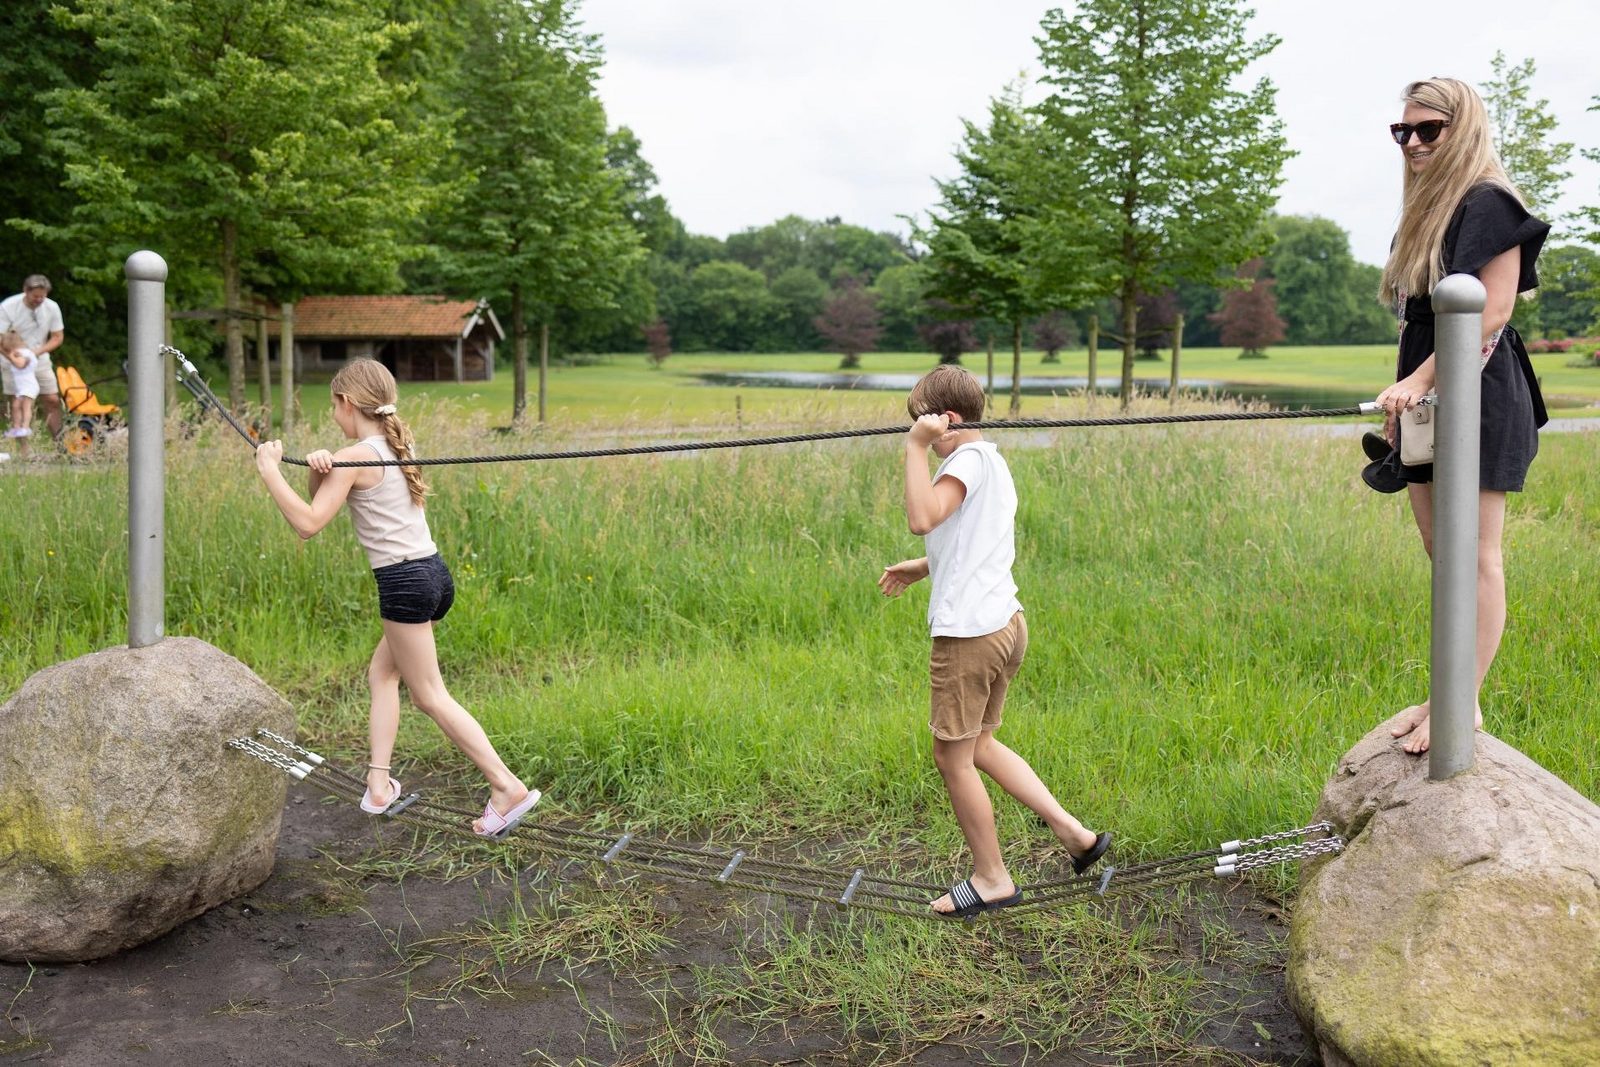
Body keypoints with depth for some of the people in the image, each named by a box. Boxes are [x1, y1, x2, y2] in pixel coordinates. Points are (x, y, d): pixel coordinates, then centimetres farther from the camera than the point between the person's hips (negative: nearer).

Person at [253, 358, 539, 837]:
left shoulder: (354, 458, -12)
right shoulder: (398, 444, 14)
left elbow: (308, 523, -15)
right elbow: (325, 500, 14)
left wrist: (269, 471, -9)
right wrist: (319, 469, -8)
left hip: (404, 582, -9)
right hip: (432, 571, 9)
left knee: (430, 696, -2)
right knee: (381, 671, 20)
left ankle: (507, 787, -6)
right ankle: (379, 780, 19)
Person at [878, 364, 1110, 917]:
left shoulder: (970, 459, -14)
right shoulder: (991, 460, 17)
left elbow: (922, 517, -32)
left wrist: (916, 447, -24)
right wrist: (920, 569, 24)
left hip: (969, 632, -10)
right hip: (1005, 622, 10)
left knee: (952, 756, 4)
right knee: (976, 745, 21)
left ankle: (991, 879, 17)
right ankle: (1074, 832, 19)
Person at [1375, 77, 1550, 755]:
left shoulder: (1488, 204, -9)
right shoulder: (1425, 212, 18)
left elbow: (1492, 311, -18)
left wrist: (1420, 380, -20)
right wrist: (1402, 399, 15)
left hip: (1478, 399, -9)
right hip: (1425, 402, 9)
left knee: (1474, 558, -5)